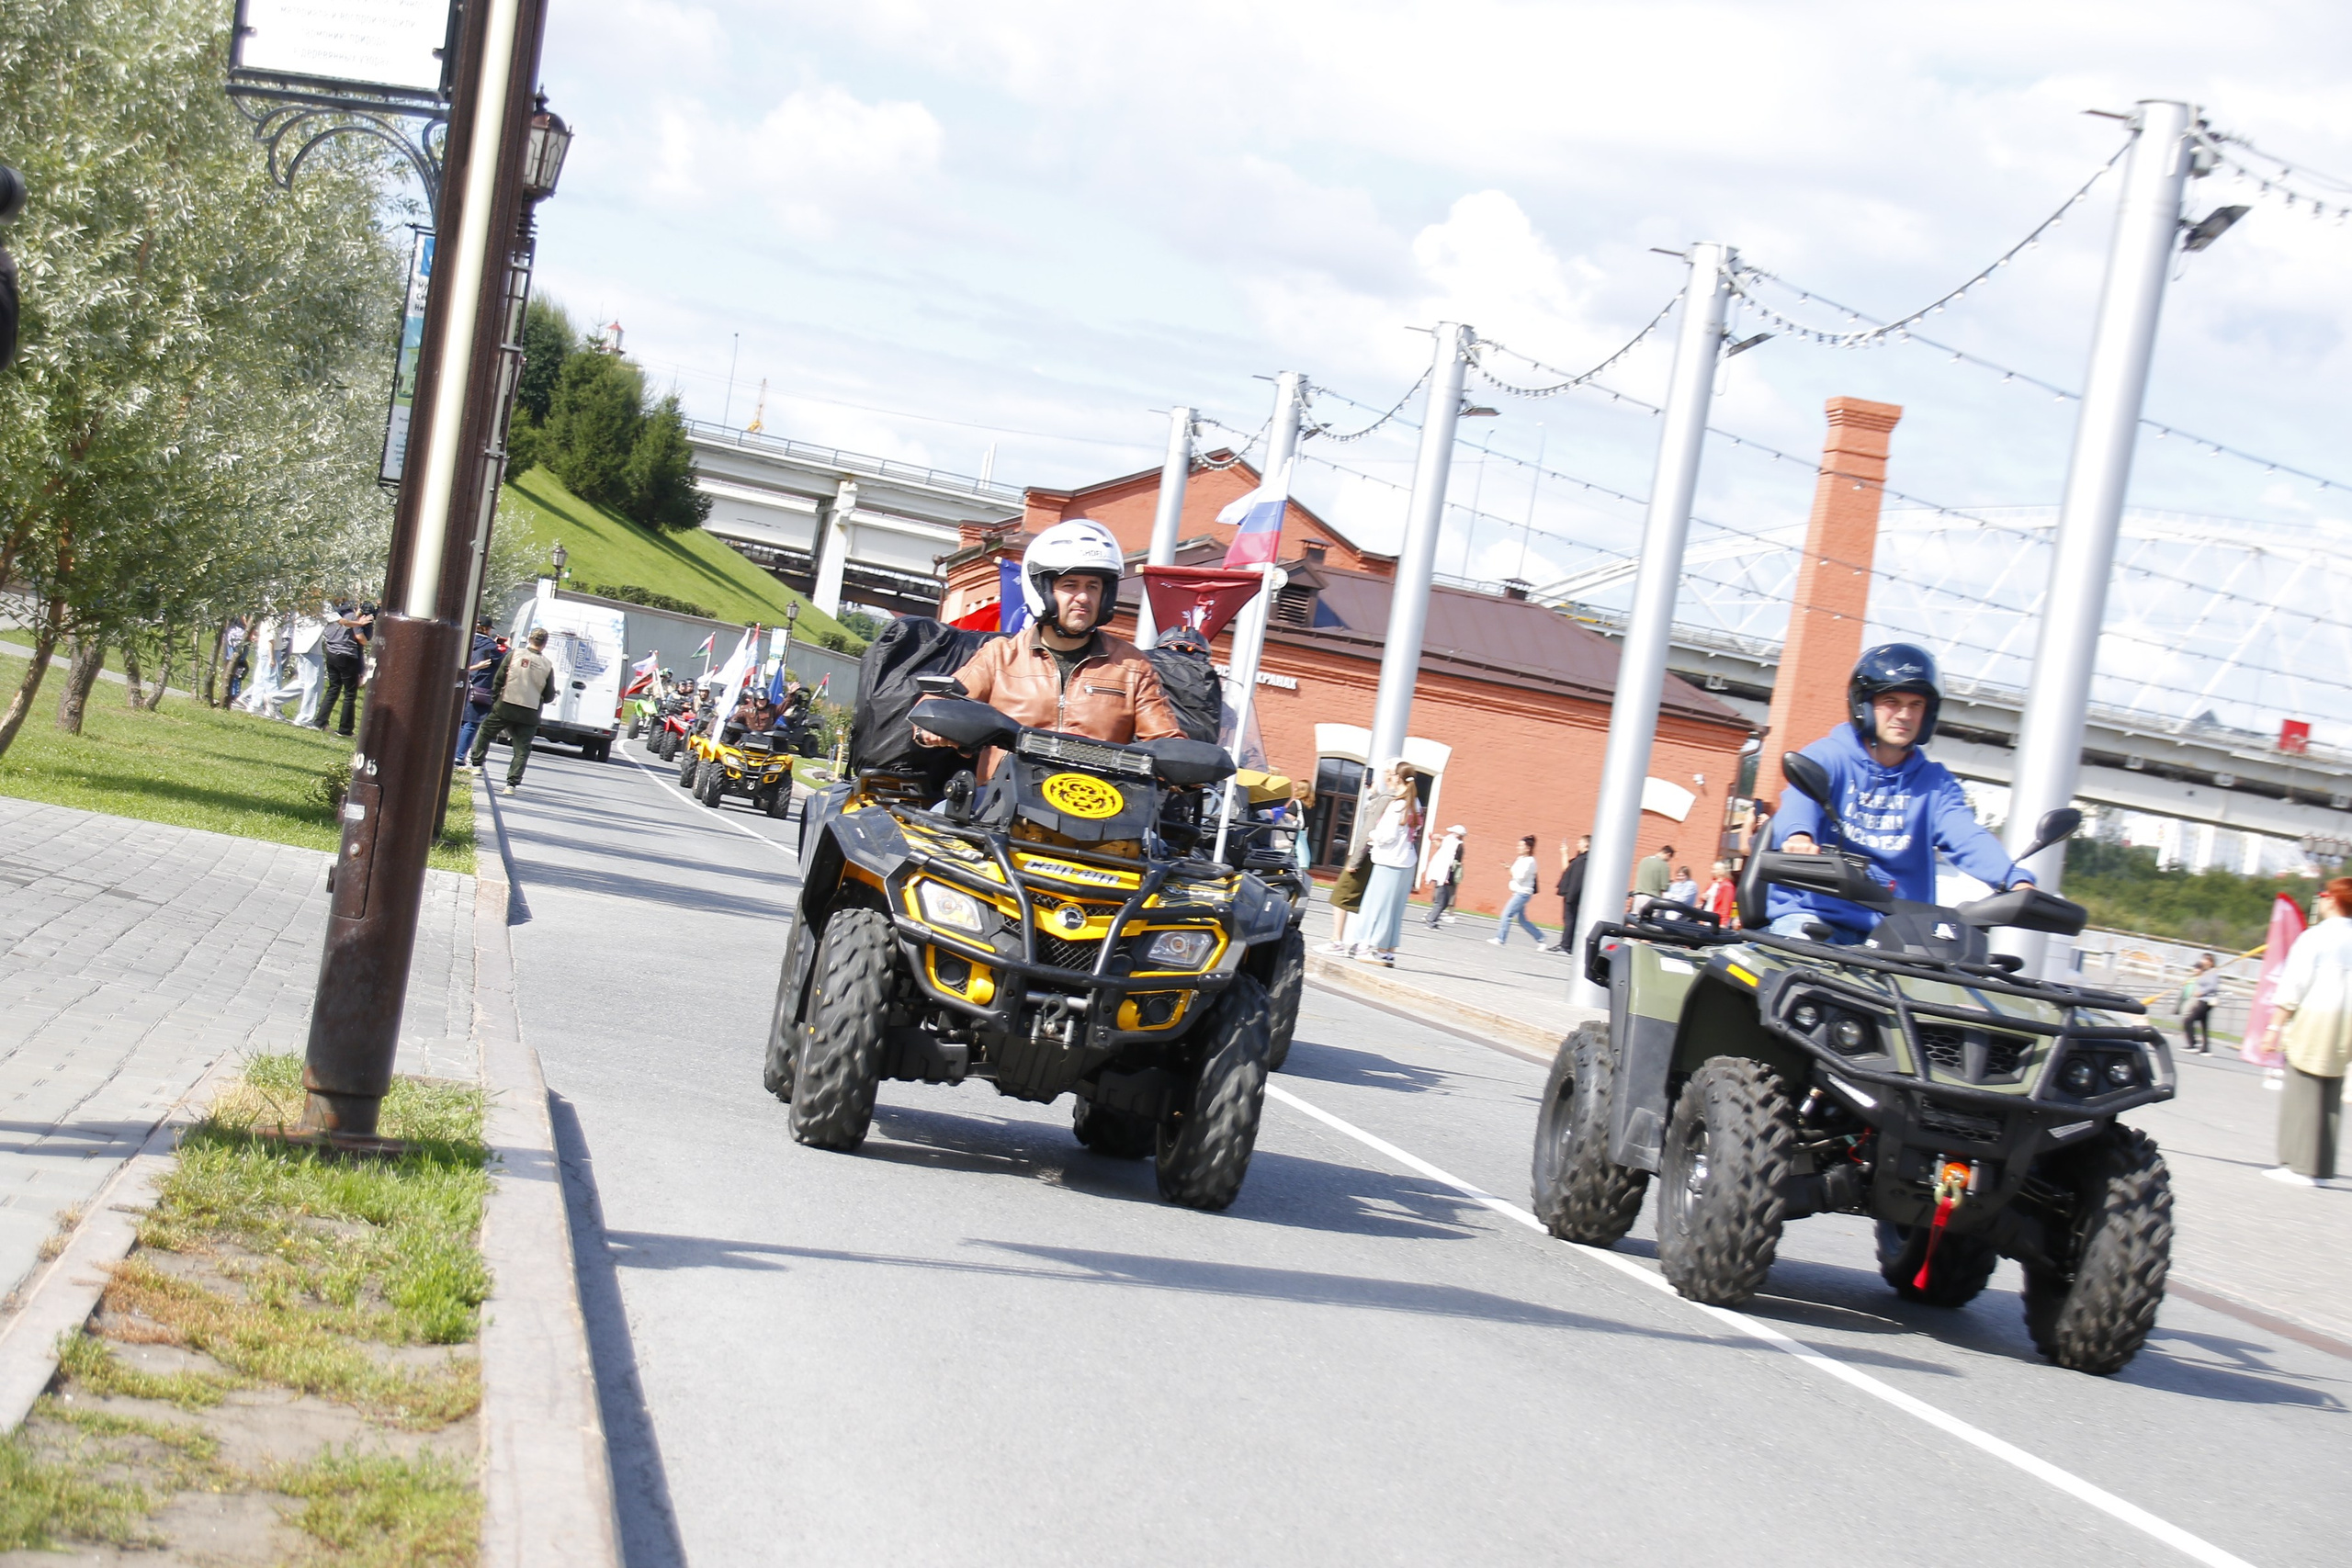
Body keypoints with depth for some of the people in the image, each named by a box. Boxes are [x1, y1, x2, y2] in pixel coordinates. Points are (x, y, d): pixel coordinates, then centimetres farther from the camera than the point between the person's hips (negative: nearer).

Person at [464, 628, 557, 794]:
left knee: (485, 732, 22)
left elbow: (498, 679, -3)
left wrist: (496, 695, 12)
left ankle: (476, 764, 26)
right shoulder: (547, 665, -3)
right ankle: (512, 784, 1)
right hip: (530, 714, 0)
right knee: (522, 750, 6)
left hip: (505, 707, 0)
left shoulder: (515, 654, -5)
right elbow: (549, 695, 2)